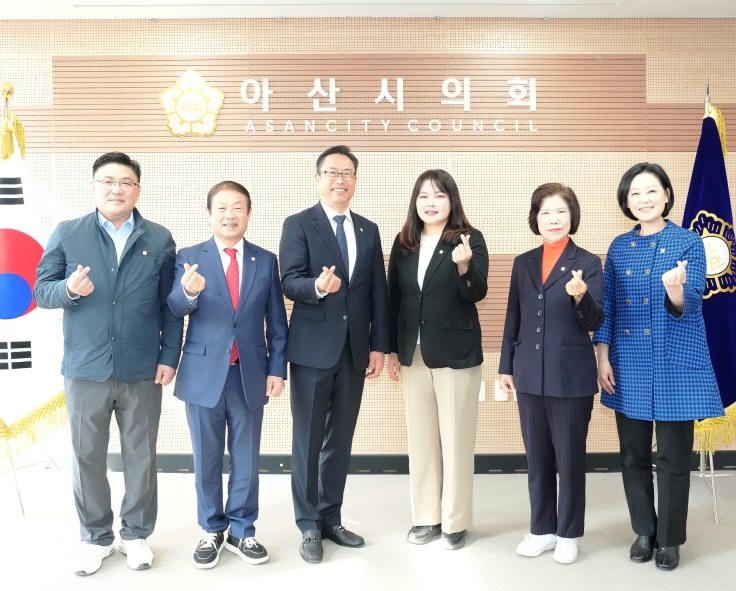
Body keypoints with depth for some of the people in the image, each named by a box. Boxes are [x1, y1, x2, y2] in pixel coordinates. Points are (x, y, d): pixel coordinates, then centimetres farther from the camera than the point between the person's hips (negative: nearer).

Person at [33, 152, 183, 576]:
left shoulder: (160, 239, 2)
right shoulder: (67, 234, 2)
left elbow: (170, 305, 3)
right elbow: (42, 291, 1)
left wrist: (169, 356, -3)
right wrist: (68, 289, -21)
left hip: (142, 371, 0)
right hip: (85, 369, 0)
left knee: (141, 457, 10)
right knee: (87, 458, 10)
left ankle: (137, 534, 29)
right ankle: (97, 538, 29)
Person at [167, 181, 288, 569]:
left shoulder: (265, 260, 4)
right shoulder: (189, 257, 0)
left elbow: (276, 322, 5)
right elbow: (175, 310, -12)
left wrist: (277, 369, 0)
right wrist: (188, 292, -34)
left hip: (250, 375, 1)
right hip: (204, 373, -1)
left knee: (246, 460, 11)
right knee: (206, 460, 11)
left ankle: (242, 531, 27)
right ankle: (211, 531, 28)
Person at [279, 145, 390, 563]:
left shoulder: (369, 230, 11)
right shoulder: (298, 224, -2)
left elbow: (378, 293, 9)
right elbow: (291, 283, -12)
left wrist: (379, 345, 3)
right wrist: (318, 286, -33)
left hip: (355, 350, 4)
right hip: (313, 349, -4)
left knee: (341, 440, 13)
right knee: (308, 442, 5)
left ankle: (331, 518, 28)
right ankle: (310, 526, 19)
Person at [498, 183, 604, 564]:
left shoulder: (588, 263, -4)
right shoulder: (522, 263, 8)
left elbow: (594, 323, -9)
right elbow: (513, 319, 11)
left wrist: (580, 297, -28)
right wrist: (506, 366, 9)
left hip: (571, 377, -4)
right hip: (530, 376, 4)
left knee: (570, 458, 7)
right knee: (537, 457, 13)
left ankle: (568, 534, 24)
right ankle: (542, 529, 28)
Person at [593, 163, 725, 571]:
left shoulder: (689, 243, -4)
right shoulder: (619, 247, 6)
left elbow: (690, 305, -13)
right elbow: (607, 305, 8)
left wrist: (676, 290, -36)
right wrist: (603, 357, 2)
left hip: (675, 365, -3)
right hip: (629, 367, 4)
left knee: (673, 457, 5)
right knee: (633, 454, 11)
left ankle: (669, 538, 21)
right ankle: (644, 531, 28)